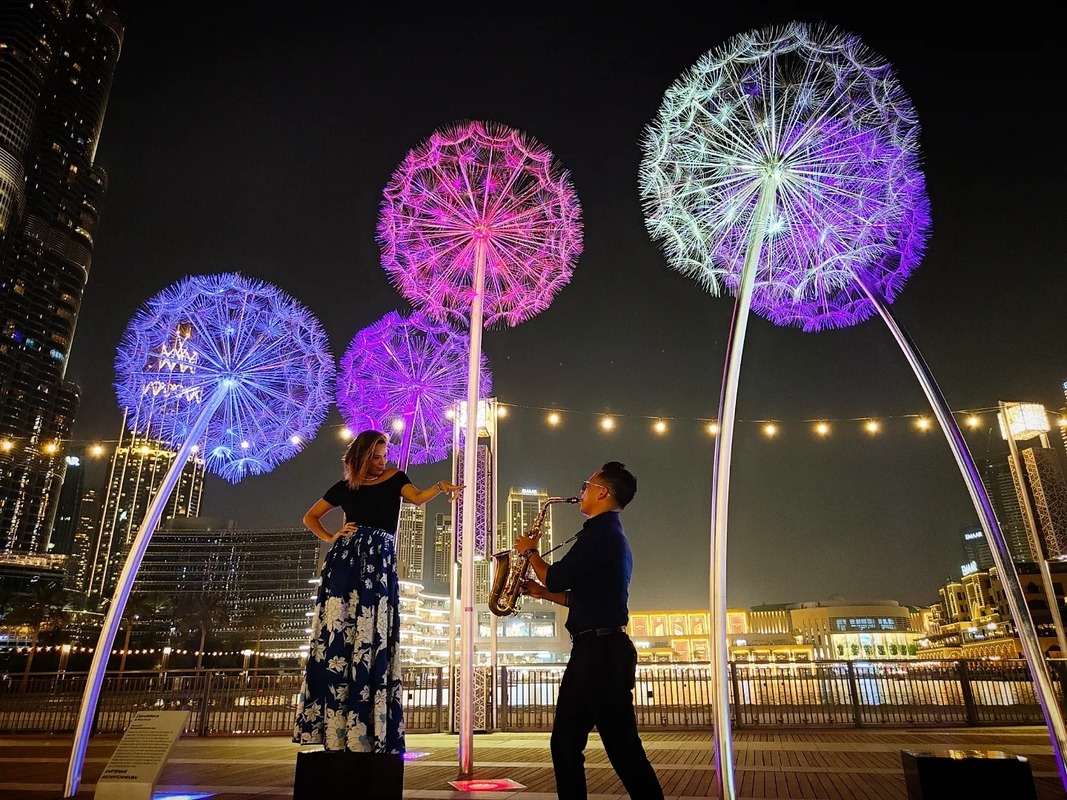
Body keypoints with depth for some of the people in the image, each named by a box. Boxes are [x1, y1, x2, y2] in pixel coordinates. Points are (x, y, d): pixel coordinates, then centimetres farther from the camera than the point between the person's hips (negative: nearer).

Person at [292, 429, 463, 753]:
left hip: (379, 563, -1)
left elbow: (417, 498, -10)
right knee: (336, 638, -5)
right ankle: (332, 728, -1)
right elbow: (309, 517, 23)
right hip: (344, 560, 1)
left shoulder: (394, 478, 11)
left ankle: (364, 733, -6)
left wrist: (441, 486, -30)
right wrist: (331, 538, 6)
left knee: (373, 641, -6)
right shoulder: (345, 486, 13)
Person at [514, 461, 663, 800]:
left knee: (622, 747, -6)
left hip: (601, 651, -11)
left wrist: (530, 551, 3)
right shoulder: (611, 534, 21)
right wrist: (542, 592, 18)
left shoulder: (600, 531, -12)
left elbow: (556, 578, -15)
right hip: (596, 650, 11)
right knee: (565, 742, 12)